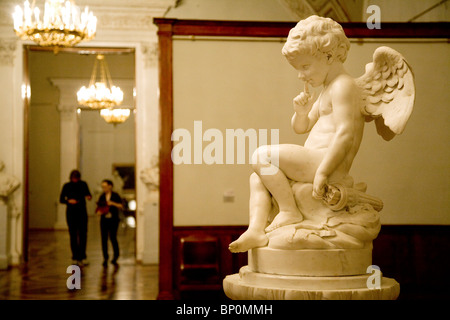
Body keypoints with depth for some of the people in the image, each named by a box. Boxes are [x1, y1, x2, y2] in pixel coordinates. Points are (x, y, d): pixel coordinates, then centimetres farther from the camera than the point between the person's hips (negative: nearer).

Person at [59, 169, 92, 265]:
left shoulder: (83, 184, 3)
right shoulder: (66, 186, 0)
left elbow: (88, 194, 9)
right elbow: (61, 199, 2)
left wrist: (89, 197, -16)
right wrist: (69, 201, -18)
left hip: (82, 212, 1)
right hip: (71, 213, -1)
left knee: (83, 235, -4)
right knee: (73, 235, 2)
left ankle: (82, 257, 0)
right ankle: (75, 258, 8)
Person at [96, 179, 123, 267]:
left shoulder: (115, 195, 0)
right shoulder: (102, 196, 10)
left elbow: (121, 206, -2)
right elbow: (98, 207, 13)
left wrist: (113, 203, -16)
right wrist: (99, 212, -9)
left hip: (113, 220, -3)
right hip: (104, 220, 3)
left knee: (113, 237, -5)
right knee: (104, 238, -1)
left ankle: (116, 256, 16)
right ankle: (105, 258, 5)